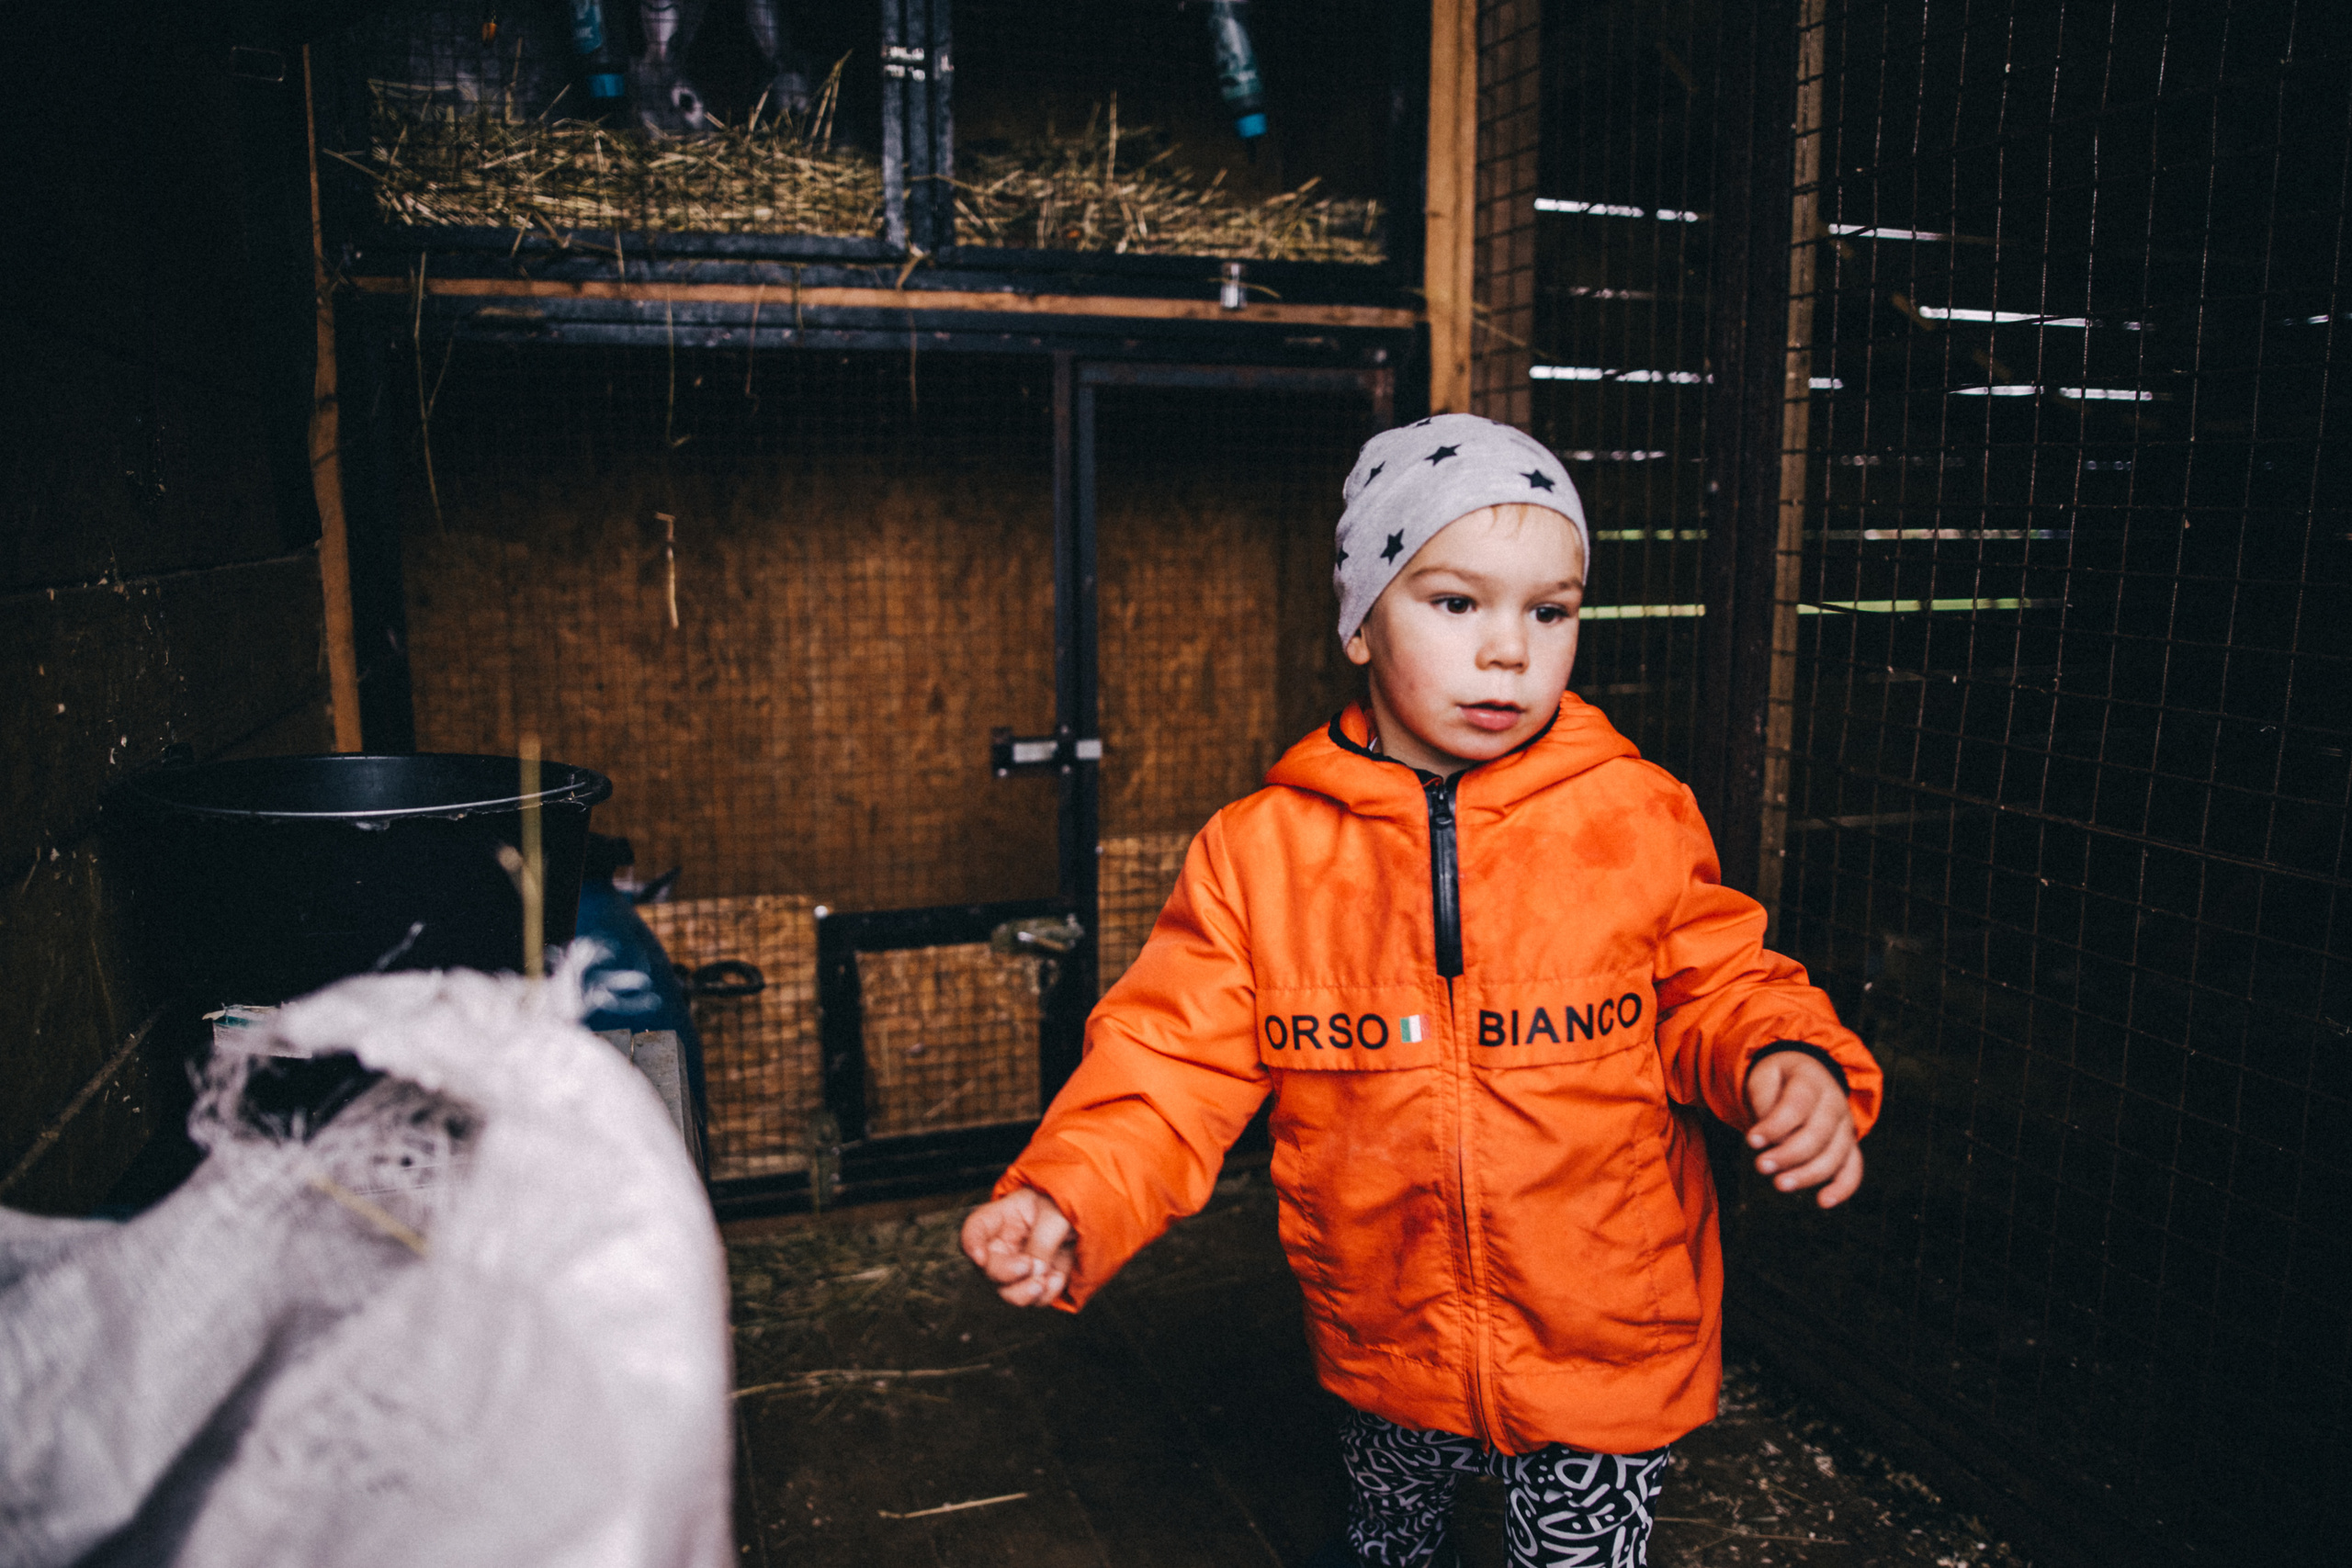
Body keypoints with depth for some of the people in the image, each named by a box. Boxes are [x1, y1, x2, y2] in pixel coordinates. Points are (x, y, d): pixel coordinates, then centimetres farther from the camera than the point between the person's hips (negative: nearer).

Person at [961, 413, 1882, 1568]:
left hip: (1608, 1353, -2)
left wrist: (1786, 1063, -22)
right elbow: (1176, 1060, -11)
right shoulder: (1260, 849, -11)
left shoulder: (1641, 818, -11)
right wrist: (1068, 1201, -26)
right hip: (1385, 1351, 2)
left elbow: (1713, 988, 0)